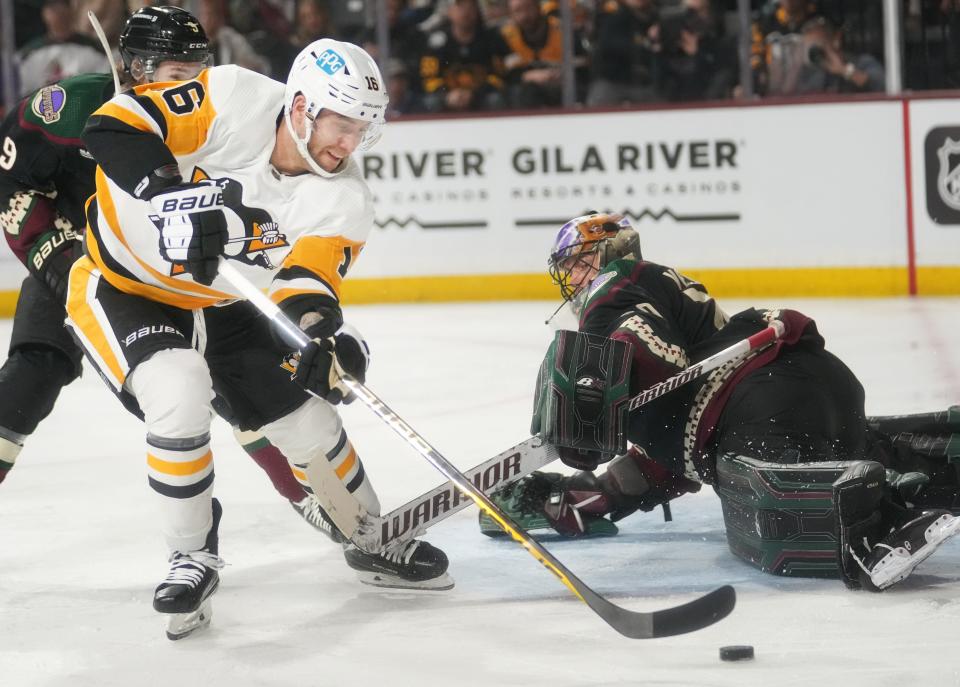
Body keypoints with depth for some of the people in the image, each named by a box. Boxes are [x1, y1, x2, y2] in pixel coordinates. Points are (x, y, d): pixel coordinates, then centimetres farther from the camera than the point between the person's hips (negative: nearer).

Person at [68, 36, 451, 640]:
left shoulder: (344, 200, -16)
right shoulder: (233, 102, -26)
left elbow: (308, 282, -27)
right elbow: (114, 127, -29)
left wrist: (319, 331, -49)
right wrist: (175, 196, -43)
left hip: (218, 306, 5)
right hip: (123, 289, -5)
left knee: (308, 416, 4)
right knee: (180, 398, -29)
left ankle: (371, 541, 31)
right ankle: (193, 558, -8)